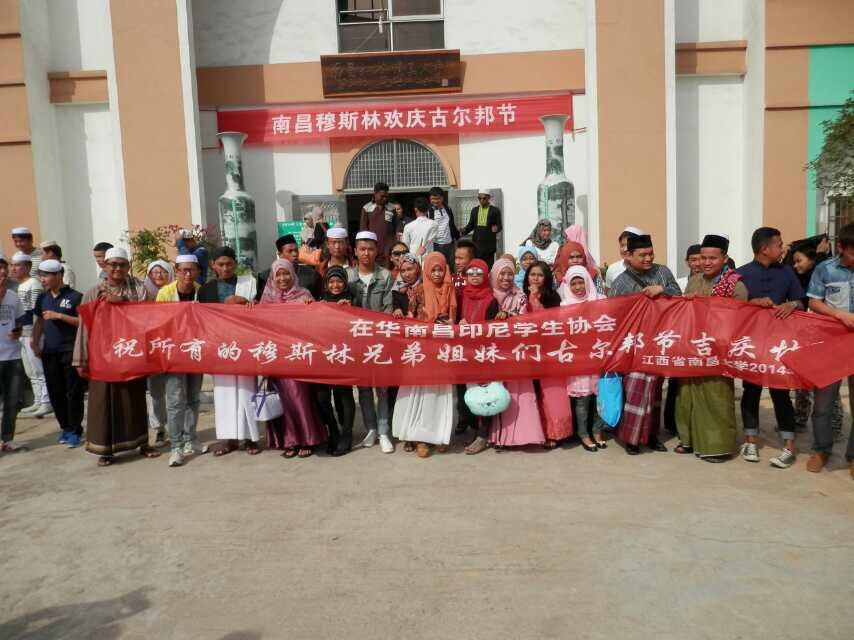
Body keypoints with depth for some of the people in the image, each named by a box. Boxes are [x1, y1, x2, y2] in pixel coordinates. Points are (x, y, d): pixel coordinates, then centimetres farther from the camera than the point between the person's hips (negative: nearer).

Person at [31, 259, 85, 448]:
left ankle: (75, 431, 7)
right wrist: (35, 341, 6)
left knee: (74, 393, -1)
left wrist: (60, 316, -15)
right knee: (55, 392, 10)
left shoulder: (75, 296, -6)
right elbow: (39, 322, 18)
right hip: (49, 352, 6)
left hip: (71, 352, -6)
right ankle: (65, 427, 21)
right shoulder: (42, 297, 12)